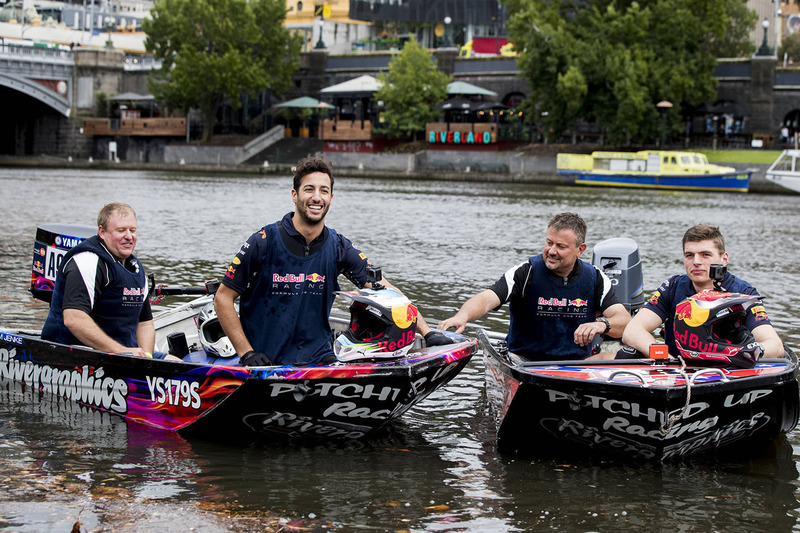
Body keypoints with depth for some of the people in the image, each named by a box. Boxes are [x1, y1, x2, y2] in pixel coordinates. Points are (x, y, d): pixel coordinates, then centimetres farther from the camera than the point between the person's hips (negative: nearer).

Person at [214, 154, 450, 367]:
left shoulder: (339, 248, 3)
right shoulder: (265, 242, -7)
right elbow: (223, 298, -3)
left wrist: (427, 332, -11)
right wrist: (247, 353, -11)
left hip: (319, 358, 2)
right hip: (265, 362, -2)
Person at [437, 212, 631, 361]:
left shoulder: (595, 278, 4)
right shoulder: (526, 273, -5)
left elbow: (624, 321, -4)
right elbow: (487, 299, -19)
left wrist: (602, 324, -29)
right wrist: (462, 316, -43)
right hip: (525, 359, -3)